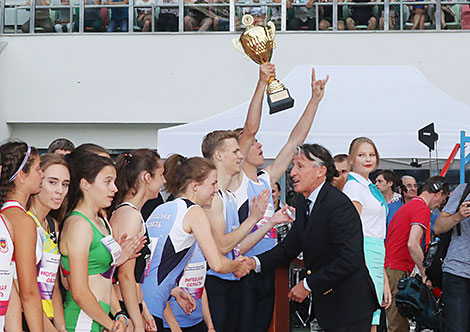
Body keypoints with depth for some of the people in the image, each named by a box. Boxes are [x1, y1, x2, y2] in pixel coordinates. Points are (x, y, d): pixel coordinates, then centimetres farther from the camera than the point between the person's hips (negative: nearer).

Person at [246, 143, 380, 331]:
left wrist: (308, 285, -20)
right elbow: (289, 247, 9)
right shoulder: (303, 204, 8)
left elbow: (349, 260, -27)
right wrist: (256, 262, -9)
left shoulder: (339, 205, -21)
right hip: (326, 304, 9)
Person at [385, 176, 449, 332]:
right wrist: (425, 274, -14)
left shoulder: (406, 206, 22)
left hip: (388, 265, 10)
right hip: (397, 271, -10)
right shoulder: (422, 208, -9)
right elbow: (413, 244, -21)